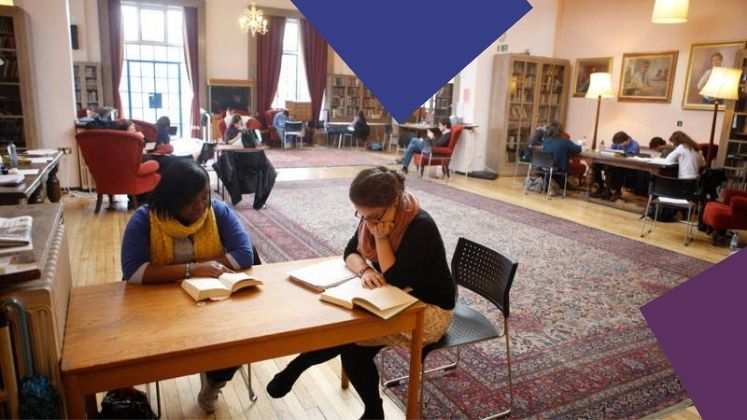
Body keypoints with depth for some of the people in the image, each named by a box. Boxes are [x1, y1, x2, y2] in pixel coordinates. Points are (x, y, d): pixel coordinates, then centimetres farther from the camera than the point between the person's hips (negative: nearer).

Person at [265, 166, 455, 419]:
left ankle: (296, 367, 1)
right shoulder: (374, 218, -7)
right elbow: (351, 252, -1)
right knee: (354, 348, -17)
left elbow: (397, 281, -27)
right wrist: (364, 270, -23)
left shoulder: (421, 227, -28)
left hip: (429, 308, -7)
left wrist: (381, 237, -29)